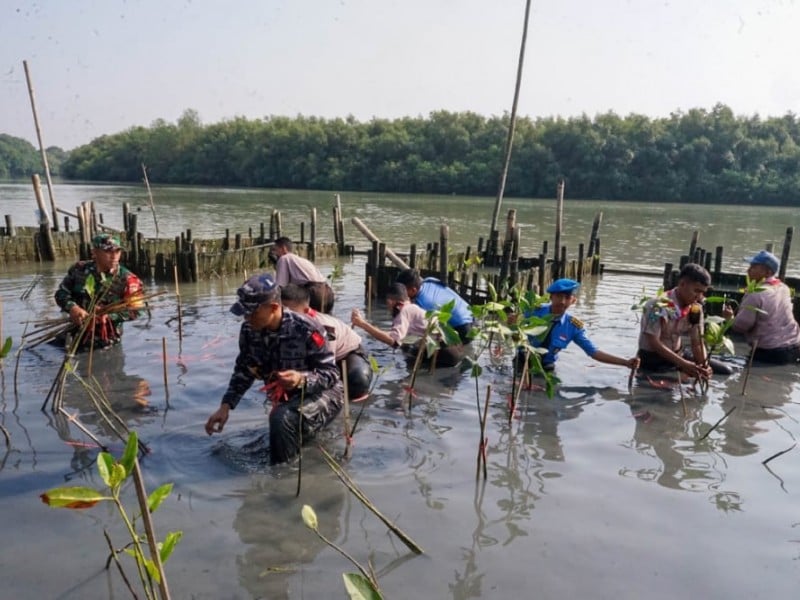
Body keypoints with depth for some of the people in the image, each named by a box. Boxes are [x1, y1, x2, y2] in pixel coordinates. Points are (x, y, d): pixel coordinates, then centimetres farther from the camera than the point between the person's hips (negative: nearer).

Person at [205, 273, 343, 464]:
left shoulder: (305, 329, -29)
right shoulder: (249, 330, -10)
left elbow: (331, 373, -23)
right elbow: (243, 370, 3)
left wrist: (302, 379, -43)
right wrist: (225, 405, -8)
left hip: (322, 394, -7)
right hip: (287, 398, 7)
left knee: (282, 418, -35)